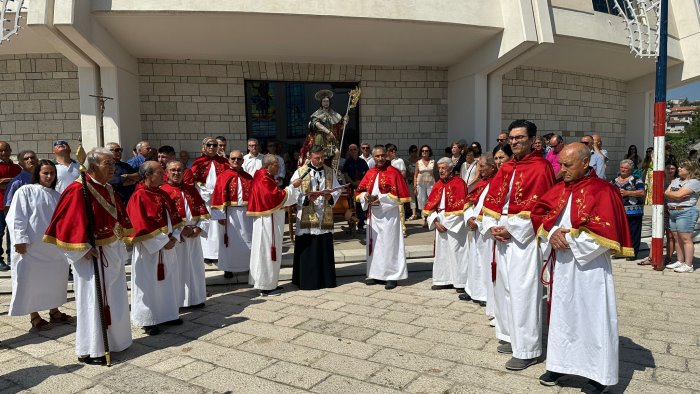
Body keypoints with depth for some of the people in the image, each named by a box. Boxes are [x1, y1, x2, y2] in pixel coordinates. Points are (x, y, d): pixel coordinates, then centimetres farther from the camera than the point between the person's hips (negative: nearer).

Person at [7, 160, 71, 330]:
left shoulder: (56, 195, 12)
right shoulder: (25, 191, -5)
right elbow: (16, 217, -10)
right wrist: (20, 240, -17)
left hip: (53, 246, 6)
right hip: (31, 246, -5)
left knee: (54, 278, 13)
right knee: (32, 280, 2)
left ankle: (54, 311, 27)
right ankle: (34, 316, 15)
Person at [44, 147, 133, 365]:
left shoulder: (108, 190, 7)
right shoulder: (78, 190, -18)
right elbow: (69, 224, -20)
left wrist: (121, 242, 12)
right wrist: (83, 249, -21)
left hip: (112, 252, 8)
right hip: (91, 254, -8)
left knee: (115, 300, 17)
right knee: (93, 302, 0)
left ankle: (113, 341, 32)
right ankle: (90, 350, 13)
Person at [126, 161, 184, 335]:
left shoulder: (163, 194, 9)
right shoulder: (139, 197, -15)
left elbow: (175, 217, 10)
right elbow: (143, 226, -20)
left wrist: (174, 237, -4)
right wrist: (162, 242, -17)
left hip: (167, 245, 8)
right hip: (149, 248, -8)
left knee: (168, 280, 14)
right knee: (149, 283, 3)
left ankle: (167, 314, 28)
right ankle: (148, 320, 16)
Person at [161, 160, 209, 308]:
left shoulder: (191, 189, 12)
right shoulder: (162, 191, -4)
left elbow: (202, 211, 9)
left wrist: (199, 228, -6)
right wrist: (180, 229, -17)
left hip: (193, 235, 5)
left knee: (194, 267, 11)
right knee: (177, 268, 1)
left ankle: (195, 298, 23)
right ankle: (176, 300, 13)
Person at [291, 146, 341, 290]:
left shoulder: (329, 171, 11)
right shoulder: (300, 172, 0)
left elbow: (337, 190, 11)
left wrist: (331, 197, -11)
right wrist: (307, 199, -20)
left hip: (325, 218, 3)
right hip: (306, 218, -3)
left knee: (325, 249, 7)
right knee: (307, 250, 0)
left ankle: (326, 279, 19)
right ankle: (307, 280, 11)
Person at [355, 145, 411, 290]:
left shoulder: (393, 172, -5)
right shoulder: (370, 173, 10)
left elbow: (401, 195, -10)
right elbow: (359, 191, 12)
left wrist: (381, 198, -15)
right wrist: (366, 196, -10)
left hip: (389, 214, -5)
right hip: (373, 214, 5)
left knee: (389, 243, -3)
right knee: (374, 244, 10)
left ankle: (392, 276, 5)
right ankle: (376, 273, 21)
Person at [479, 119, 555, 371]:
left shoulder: (540, 168, -10)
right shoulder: (506, 168, 13)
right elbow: (491, 200, 11)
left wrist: (511, 230, -15)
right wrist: (493, 227, -3)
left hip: (525, 237, -8)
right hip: (503, 236, 8)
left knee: (522, 291, -4)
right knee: (505, 288, 15)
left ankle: (527, 350, 7)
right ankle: (512, 336, 30)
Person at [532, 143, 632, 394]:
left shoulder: (602, 191, -10)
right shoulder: (559, 190, 8)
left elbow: (604, 232, -17)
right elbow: (538, 213, 7)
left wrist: (569, 238, -15)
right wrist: (552, 233, -11)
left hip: (589, 267, -6)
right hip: (562, 264, 6)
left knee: (591, 316, 3)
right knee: (562, 313, 13)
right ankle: (561, 364, 26)